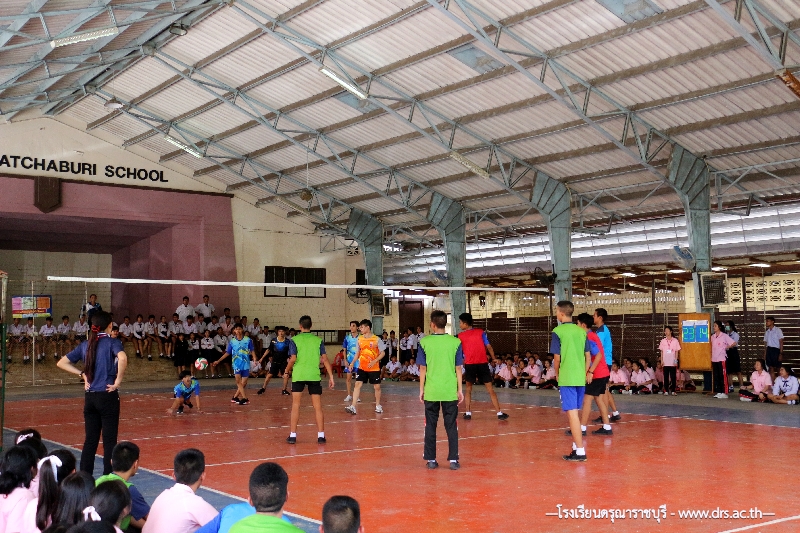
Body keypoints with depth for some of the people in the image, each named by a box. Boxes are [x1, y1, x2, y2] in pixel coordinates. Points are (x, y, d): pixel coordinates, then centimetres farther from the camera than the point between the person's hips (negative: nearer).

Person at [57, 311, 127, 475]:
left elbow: (62, 363, 12)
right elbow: (122, 358, -29)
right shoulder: (112, 342, -8)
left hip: (90, 397, 5)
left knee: (90, 439, 12)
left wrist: (82, 374, 10)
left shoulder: (85, 345, 8)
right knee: (109, 440, 1)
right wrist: (118, 381, -18)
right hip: (108, 396, -5)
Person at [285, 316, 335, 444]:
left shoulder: (295, 340, 2)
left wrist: (287, 370, 11)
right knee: (318, 407, 6)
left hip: (298, 376, -1)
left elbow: (293, 359, -7)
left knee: (296, 406, 7)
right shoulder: (318, 340, 7)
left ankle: (292, 435, 8)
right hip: (314, 376, 1)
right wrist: (331, 377, 2)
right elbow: (325, 359, 1)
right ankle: (321, 436, 5)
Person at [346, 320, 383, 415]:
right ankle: (353, 407, -12)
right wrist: (352, 363, 2)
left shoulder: (376, 339, -8)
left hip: (374, 368, -3)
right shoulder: (359, 339, 5)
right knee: (357, 384, -8)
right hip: (362, 367, 3)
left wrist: (374, 361, -18)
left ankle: (378, 405, 25)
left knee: (377, 386, 6)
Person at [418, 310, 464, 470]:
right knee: (451, 426, 7)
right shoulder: (455, 342, -2)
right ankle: (453, 460, 6)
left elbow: (423, 368, 1)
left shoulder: (425, 342, -3)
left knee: (430, 426, 9)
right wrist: (460, 390, 8)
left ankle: (431, 460, 13)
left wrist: (421, 389, 9)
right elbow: (458, 368, 1)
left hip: (431, 391, 0)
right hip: (450, 391, 0)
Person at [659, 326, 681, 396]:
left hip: (672, 362, -1)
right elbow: (661, 352, 7)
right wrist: (661, 361, 1)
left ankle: (673, 391, 6)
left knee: (673, 376, 0)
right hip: (665, 363, 1)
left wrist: (676, 361, -4)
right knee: (666, 376, 3)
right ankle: (666, 391, 7)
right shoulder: (663, 341, 5)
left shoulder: (675, 341, 0)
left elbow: (677, 351, 2)